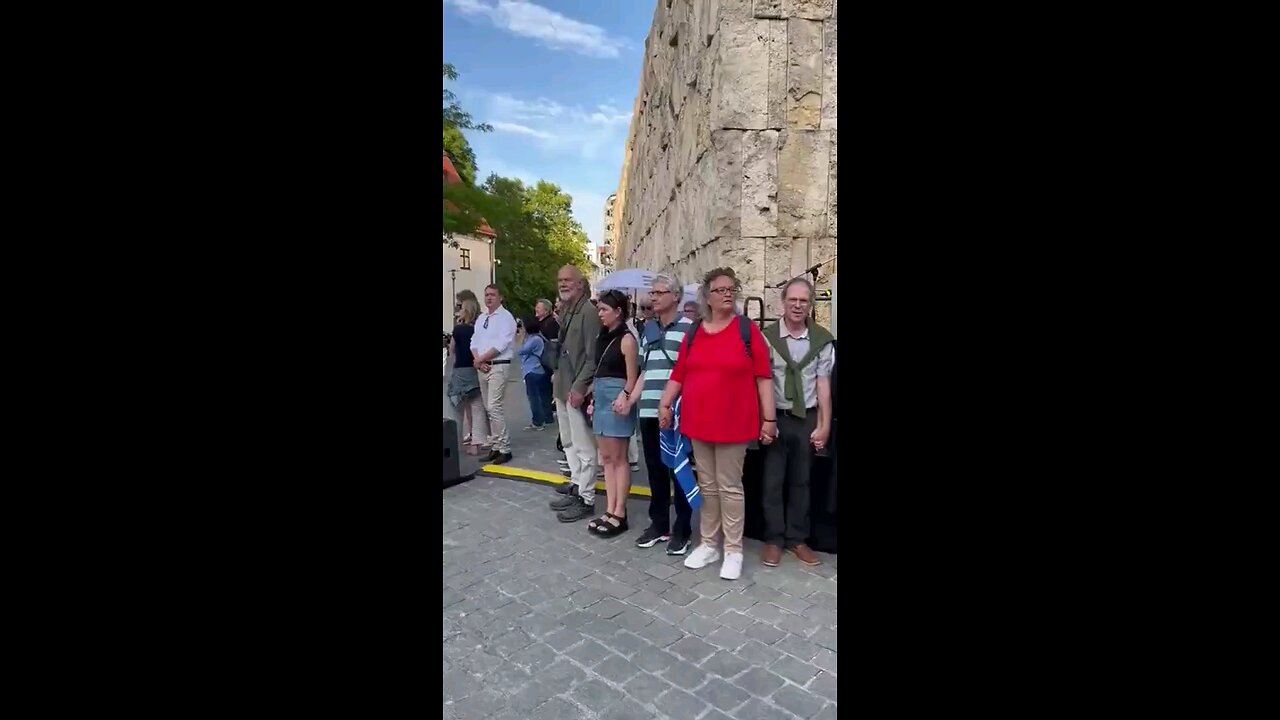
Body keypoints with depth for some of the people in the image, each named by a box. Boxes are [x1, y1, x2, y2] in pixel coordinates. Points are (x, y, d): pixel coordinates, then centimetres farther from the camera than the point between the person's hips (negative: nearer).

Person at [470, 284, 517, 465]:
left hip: (498, 367, -8)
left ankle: (504, 449, -6)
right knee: (488, 409, 9)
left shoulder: (506, 317, -7)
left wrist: (481, 359, -10)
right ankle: (496, 446, 16)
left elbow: (501, 345, -17)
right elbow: (474, 342, 13)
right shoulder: (481, 318, 16)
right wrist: (478, 360, -5)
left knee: (494, 407, -13)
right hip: (482, 367, 8)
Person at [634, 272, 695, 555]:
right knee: (655, 470, 14)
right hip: (649, 411, 6)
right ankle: (658, 524, 28)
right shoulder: (648, 328, 14)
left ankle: (682, 530, 18)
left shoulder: (688, 327, -6)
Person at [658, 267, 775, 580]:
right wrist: (665, 404, 2)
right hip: (699, 422, 4)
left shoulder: (747, 330, -4)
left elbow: (763, 376, -6)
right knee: (706, 485, 14)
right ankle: (708, 544, 27)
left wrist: (769, 418, -8)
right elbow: (679, 373, 10)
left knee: (729, 486, 4)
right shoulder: (693, 333, 6)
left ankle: (733, 550, 18)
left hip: (734, 423, -3)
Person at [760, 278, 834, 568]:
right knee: (773, 481, 7)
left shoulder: (822, 340, -3)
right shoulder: (767, 337, -6)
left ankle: (797, 539, 28)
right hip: (776, 417, -1)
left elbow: (823, 384, -1)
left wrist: (824, 425, -2)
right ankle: (773, 539, 22)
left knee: (801, 480, 13)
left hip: (807, 418, 1)